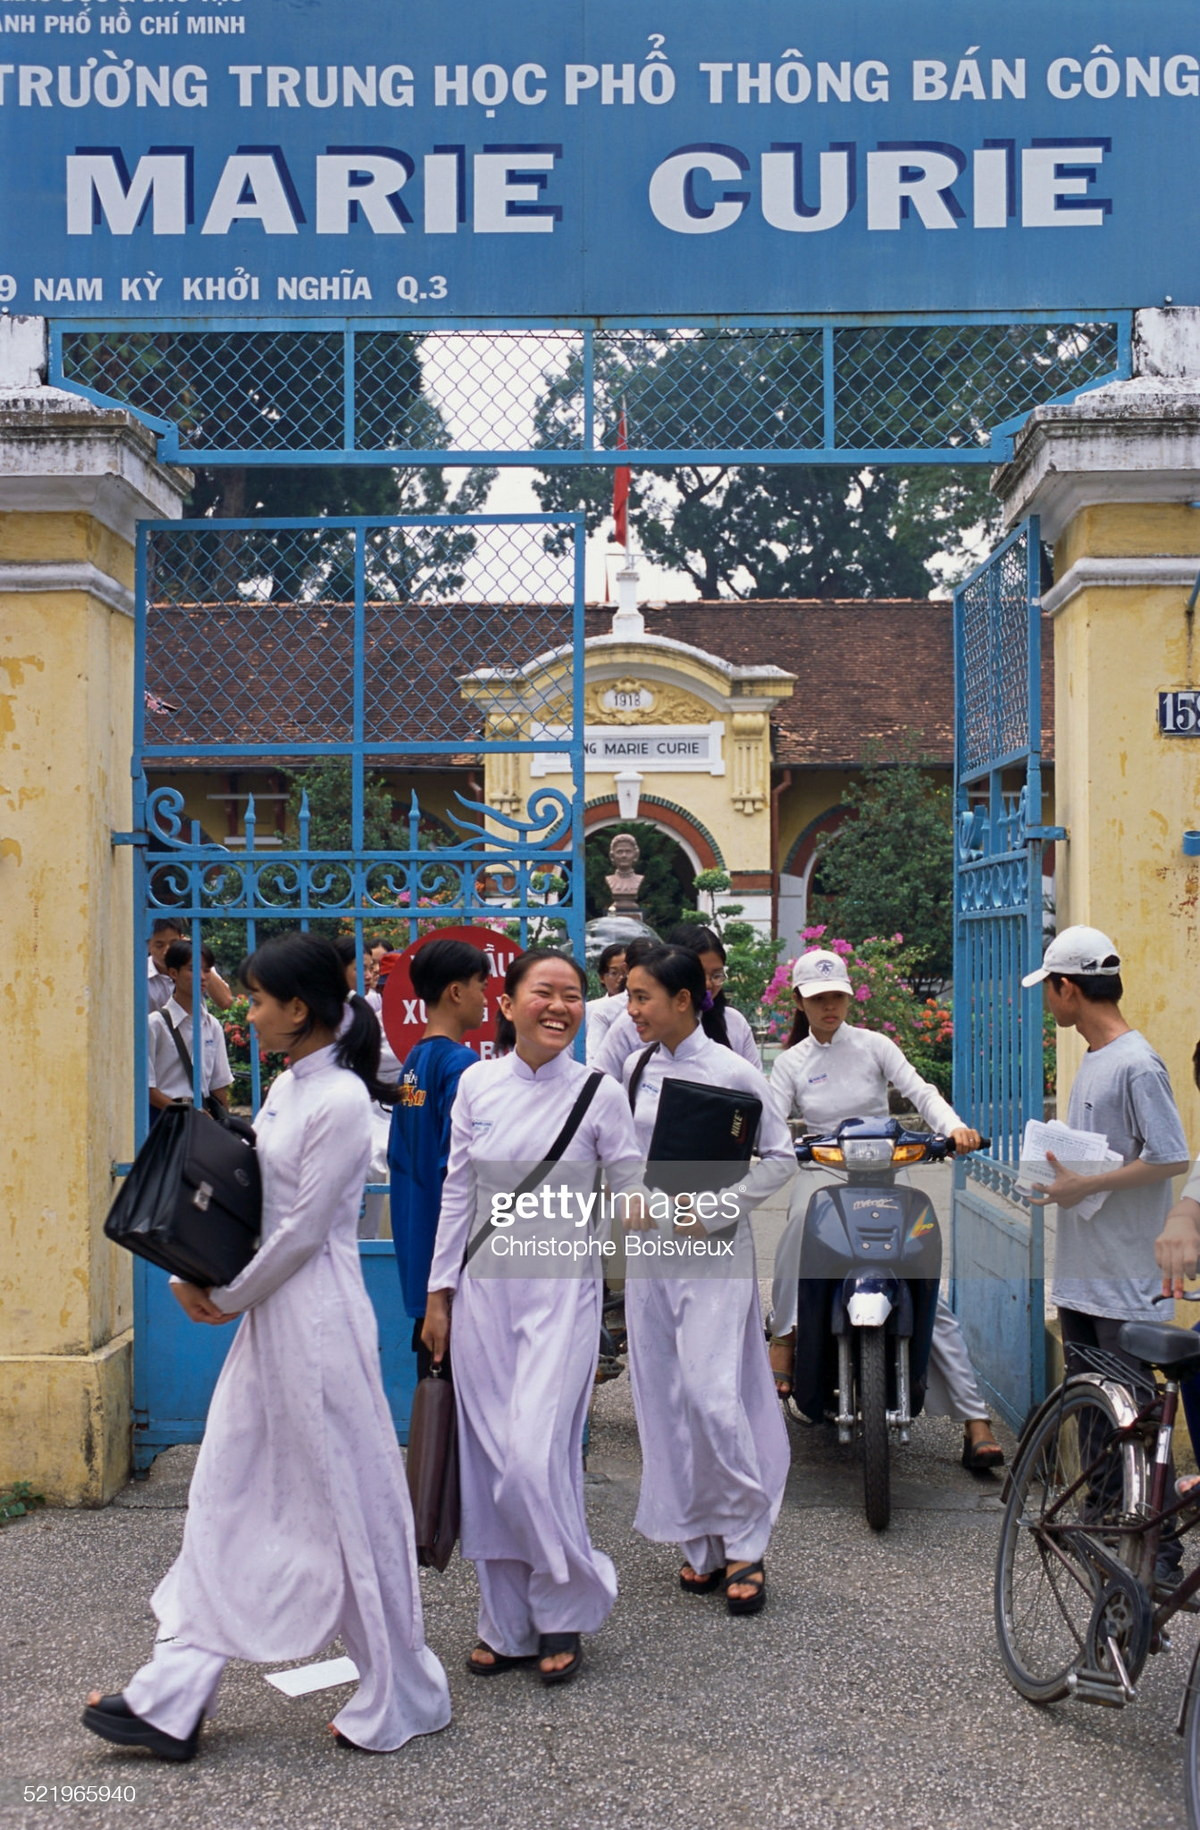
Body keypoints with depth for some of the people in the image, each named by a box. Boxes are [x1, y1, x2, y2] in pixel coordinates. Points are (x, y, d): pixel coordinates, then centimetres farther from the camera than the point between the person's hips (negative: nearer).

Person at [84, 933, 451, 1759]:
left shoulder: (342, 1102, -18)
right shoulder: (287, 1087, 10)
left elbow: (302, 1229, -17)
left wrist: (229, 1297, -7)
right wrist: (194, 1274, 2)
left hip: (317, 1319, -9)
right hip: (267, 1315, 10)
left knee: (346, 1500, 2)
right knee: (228, 1499, 11)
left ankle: (401, 1699, 18)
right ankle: (173, 1701, 18)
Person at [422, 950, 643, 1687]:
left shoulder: (600, 1094, -4)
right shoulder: (477, 1084, 5)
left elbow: (630, 1196, 3)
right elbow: (457, 1192, 10)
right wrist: (440, 1292, 9)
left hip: (561, 1289, -3)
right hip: (483, 1286, 4)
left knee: (536, 1457, -11)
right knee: (489, 1459, 6)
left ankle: (566, 1610, 11)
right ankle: (508, 1625, 20)